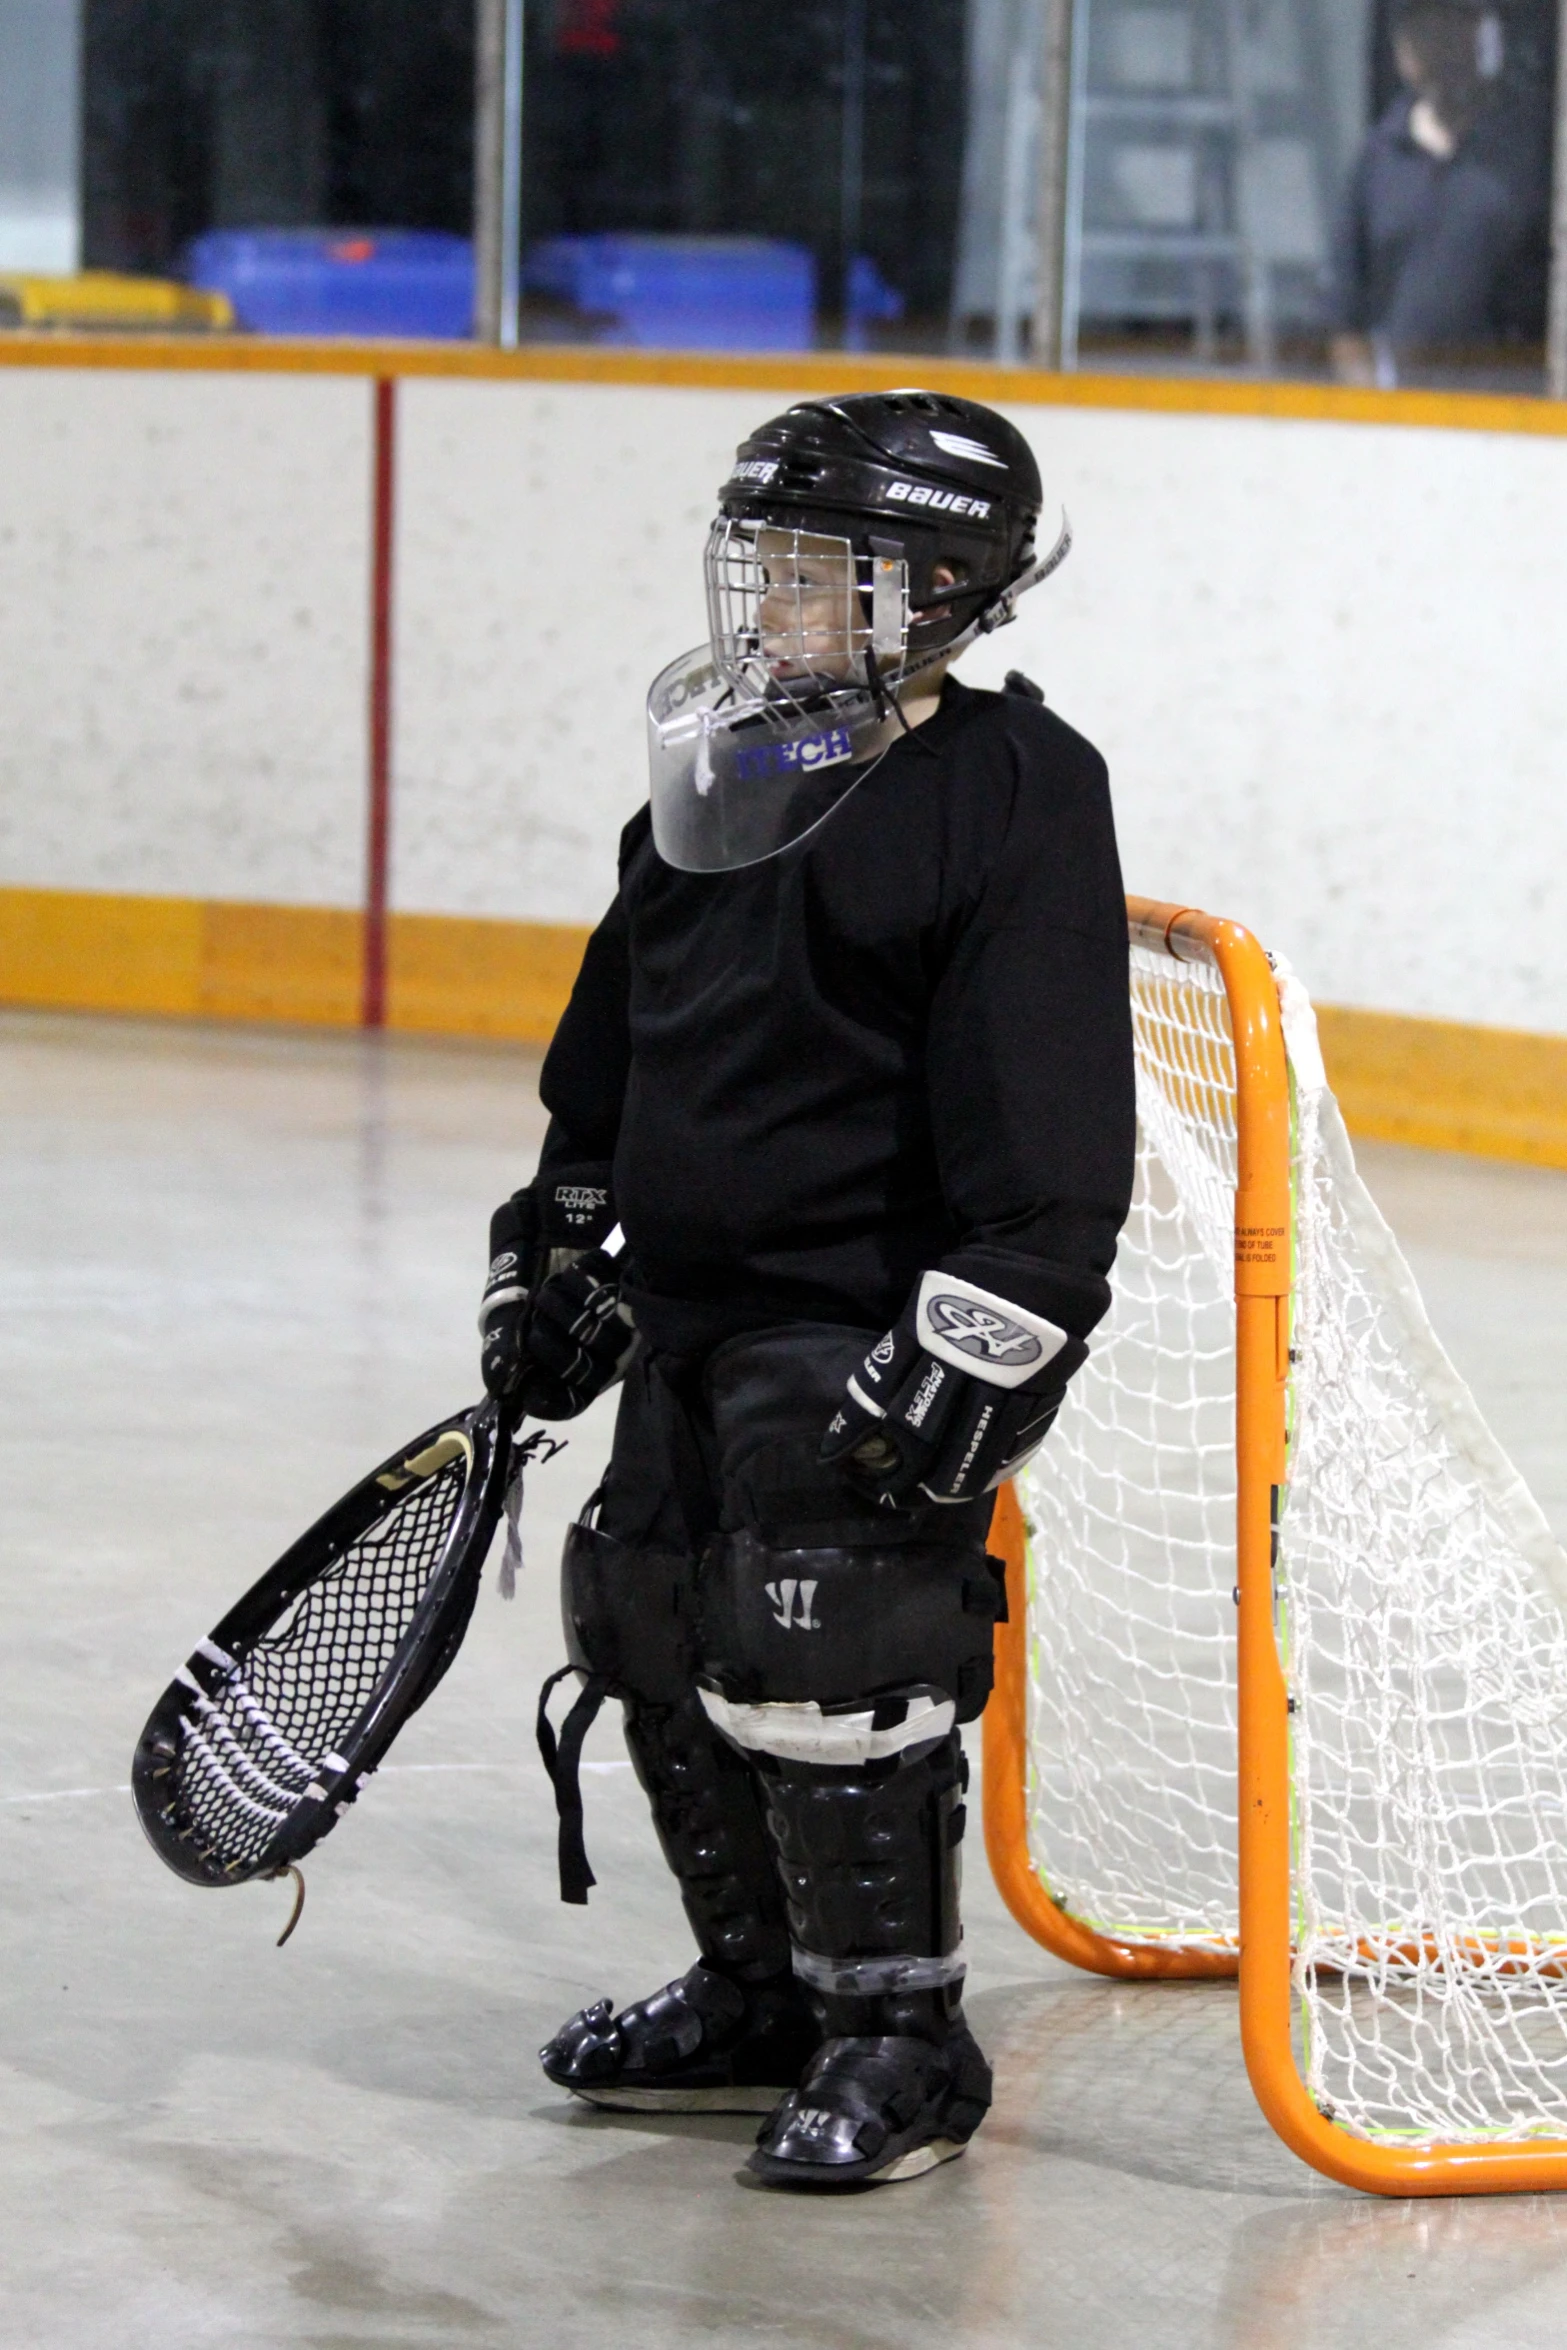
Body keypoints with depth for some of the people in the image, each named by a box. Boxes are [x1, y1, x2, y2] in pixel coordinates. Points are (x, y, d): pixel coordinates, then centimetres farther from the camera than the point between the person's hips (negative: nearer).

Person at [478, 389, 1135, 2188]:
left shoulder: (1013, 793, -13)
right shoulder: (721, 775, 12)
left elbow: (1050, 1117, -19)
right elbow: (613, 1043, 24)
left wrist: (971, 1351, -24)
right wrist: (560, 1248, 22)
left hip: (873, 1318, -9)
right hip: (697, 1308, 9)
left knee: (830, 1659, -16)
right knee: (656, 1636, 12)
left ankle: (899, 2036, -2)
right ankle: (761, 1991, 28)